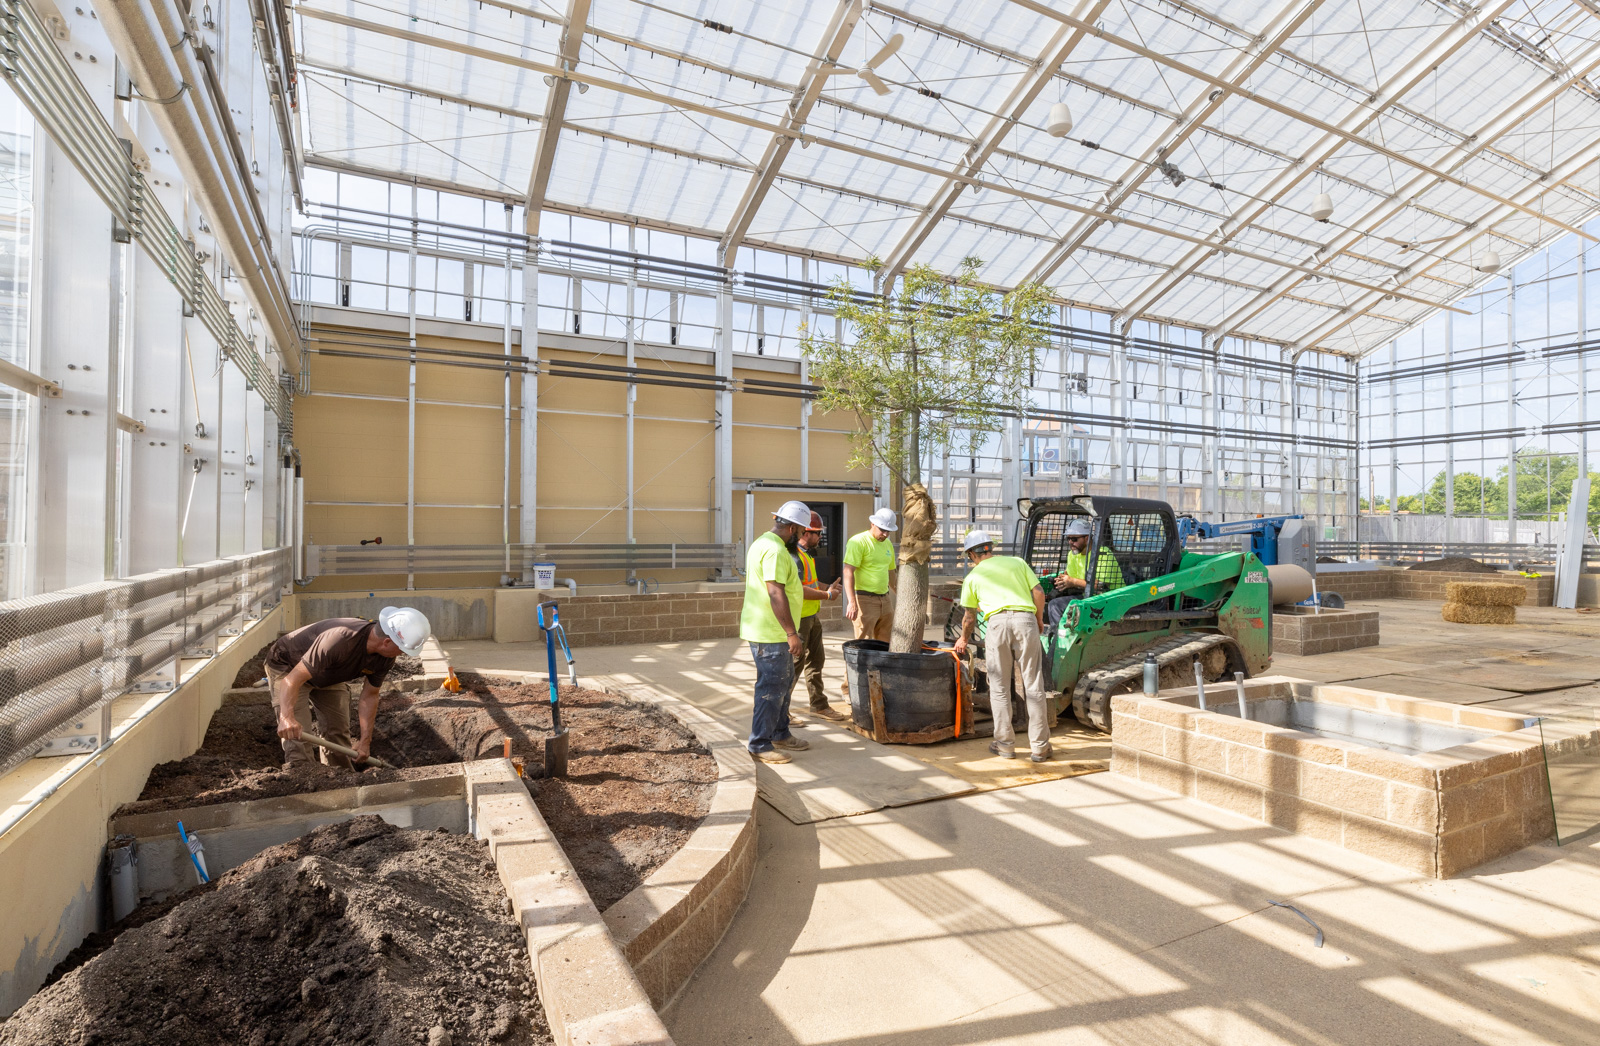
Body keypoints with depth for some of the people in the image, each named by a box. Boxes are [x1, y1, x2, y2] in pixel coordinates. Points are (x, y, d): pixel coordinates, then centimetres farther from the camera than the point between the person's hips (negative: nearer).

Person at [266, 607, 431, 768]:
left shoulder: (386, 658, -19)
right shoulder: (339, 640, -43)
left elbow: (369, 696, -8)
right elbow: (293, 679, -44)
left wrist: (365, 740, -11)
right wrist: (287, 717, -58)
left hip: (328, 677, 6)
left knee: (338, 731, 3)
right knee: (297, 734, -17)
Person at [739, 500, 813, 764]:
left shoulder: (763, 543, 15)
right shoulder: (775, 551, -20)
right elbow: (777, 594, -26)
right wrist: (792, 634, -23)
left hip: (773, 632, 11)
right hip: (770, 634, -11)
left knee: (784, 682, 19)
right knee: (772, 688, -3)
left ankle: (780, 734, 30)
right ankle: (760, 744, 8)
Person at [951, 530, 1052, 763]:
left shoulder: (973, 576, 19)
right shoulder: (1017, 562, 21)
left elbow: (970, 616, 26)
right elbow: (1038, 591, 11)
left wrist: (963, 639, 44)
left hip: (997, 621, -1)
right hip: (1025, 619, 1)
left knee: (999, 687, 9)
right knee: (1033, 685, 5)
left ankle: (1005, 744, 13)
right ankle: (1040, 747, 10)